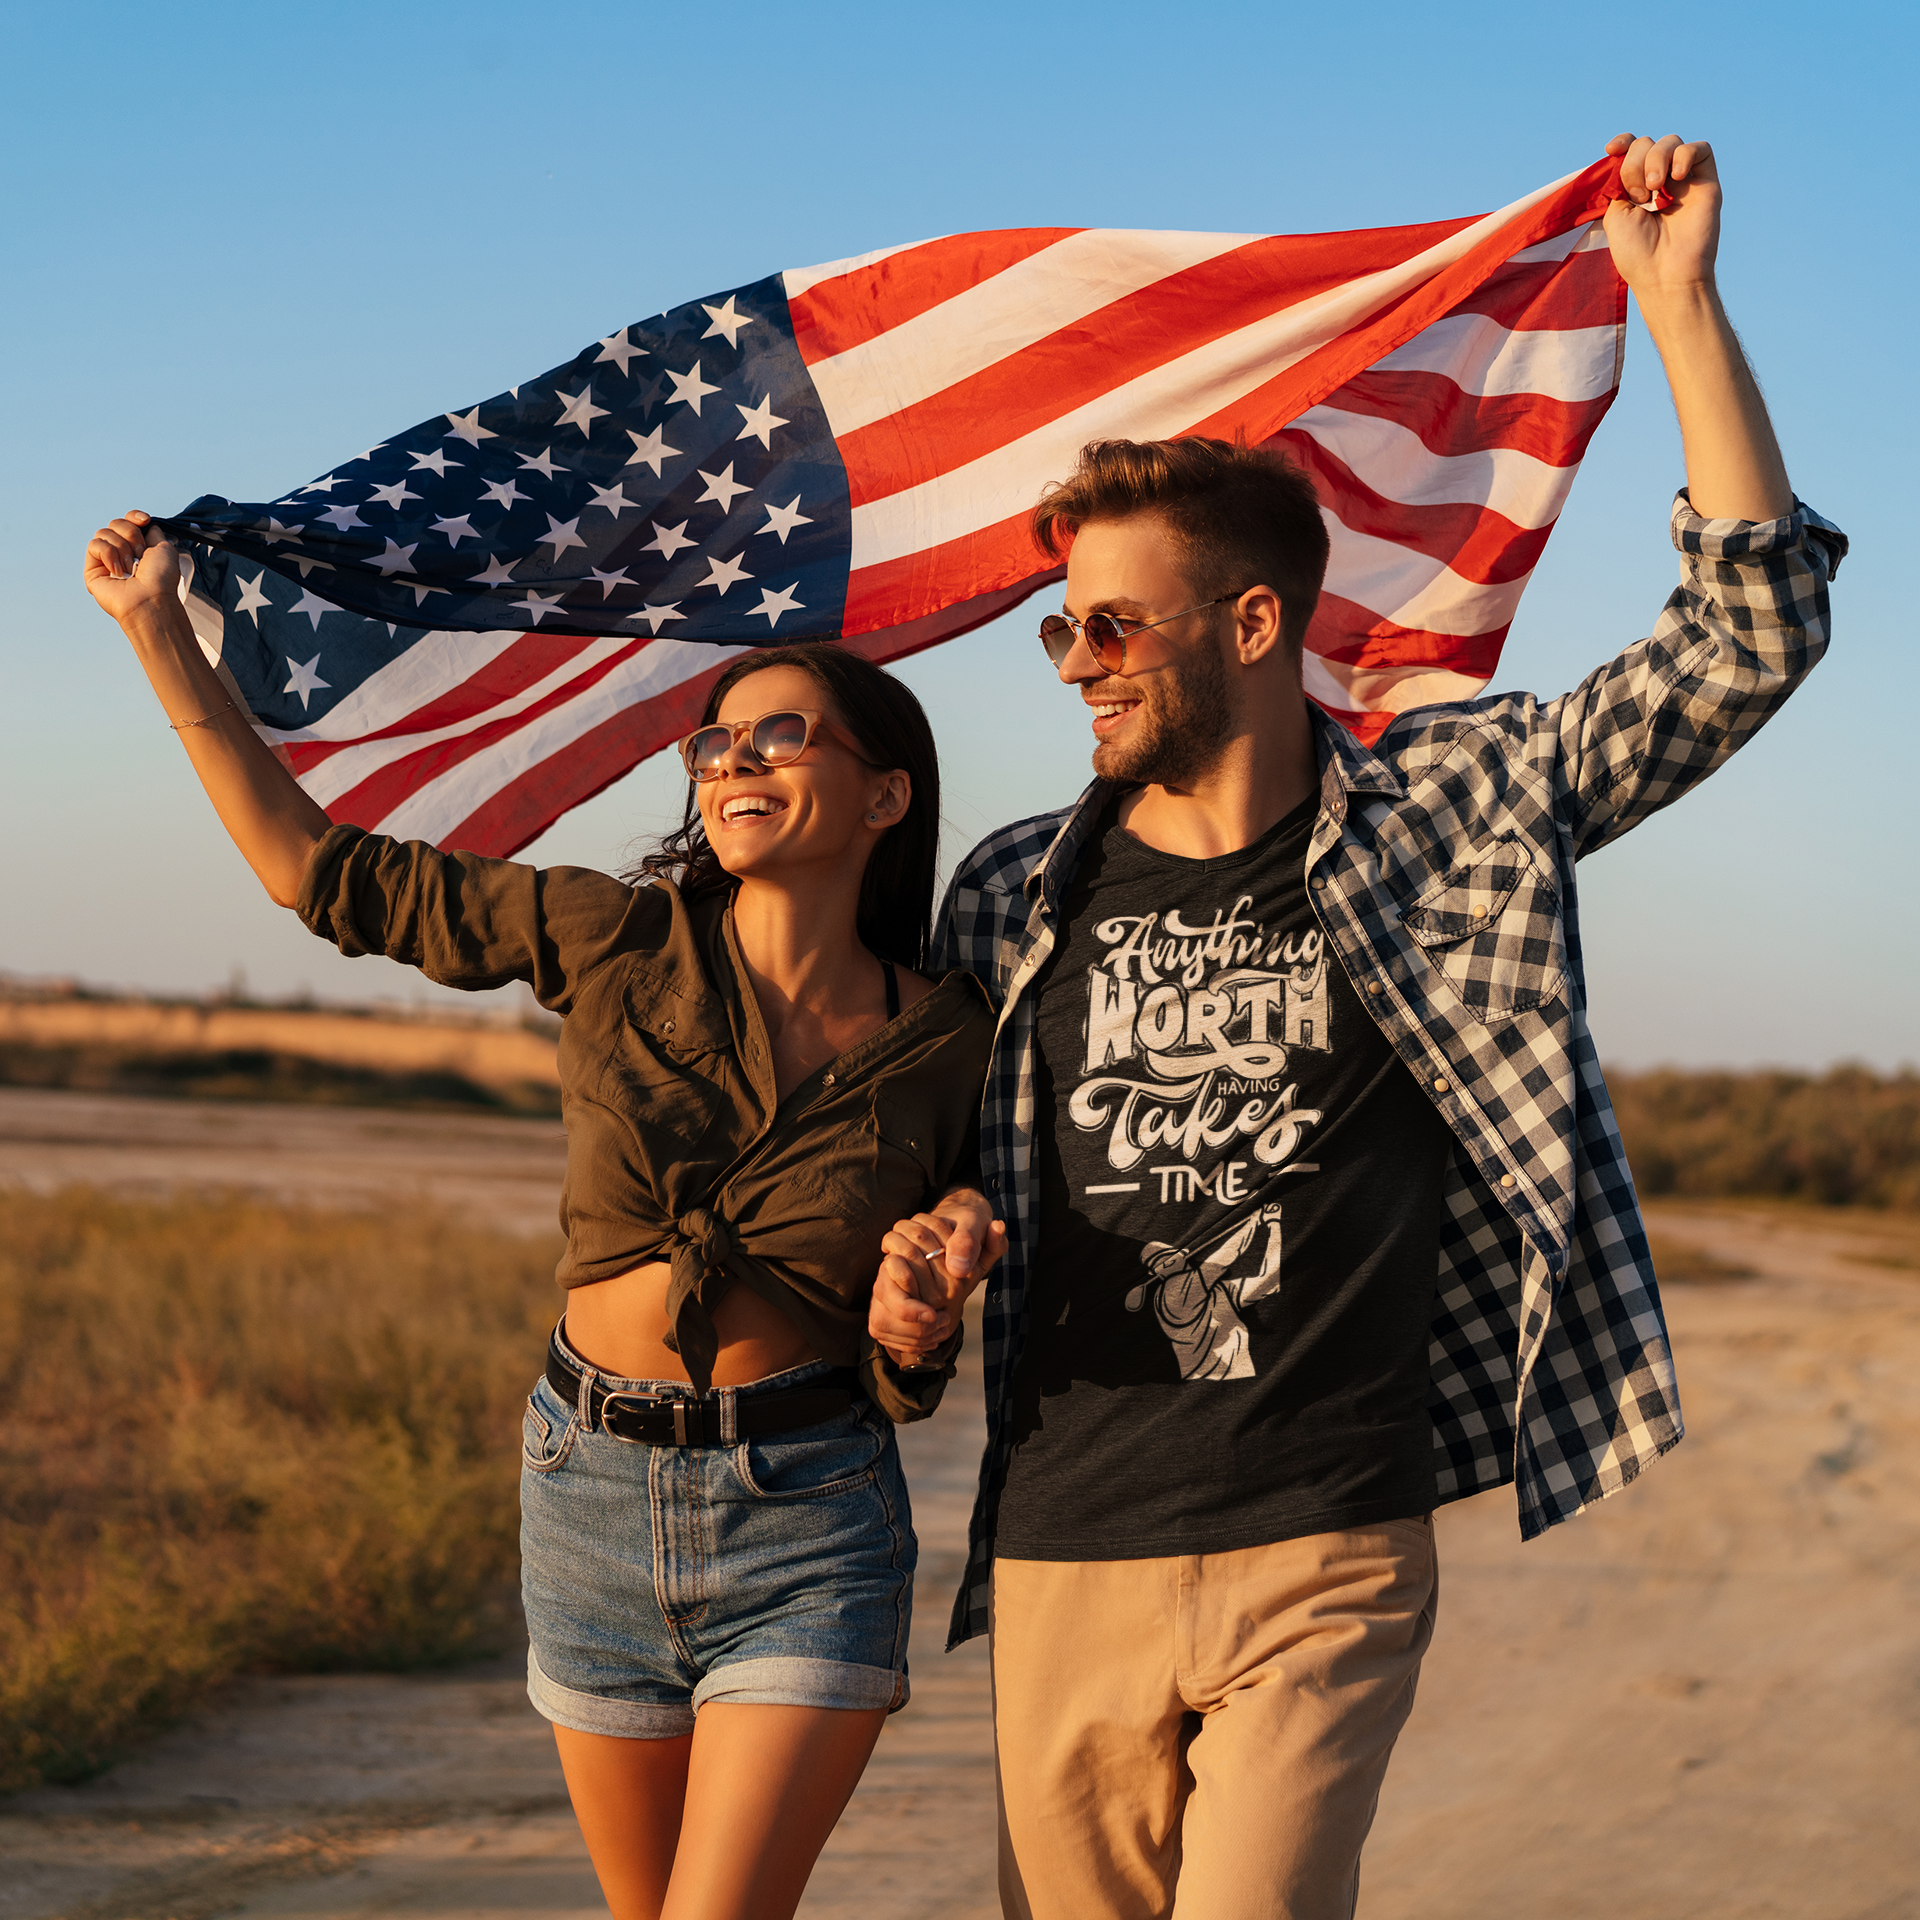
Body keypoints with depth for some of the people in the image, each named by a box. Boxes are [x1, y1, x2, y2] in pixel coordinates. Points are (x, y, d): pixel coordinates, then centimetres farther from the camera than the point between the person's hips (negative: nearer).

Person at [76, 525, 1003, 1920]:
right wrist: (160, 628, 0)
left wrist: (920, 1323, -17)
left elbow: (905, 1385, 6)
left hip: (808, 1533, -2)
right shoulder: (618, 947, -4)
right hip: (592, 1495, 2)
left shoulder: (942, 1042, -3)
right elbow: (319, 868, 2)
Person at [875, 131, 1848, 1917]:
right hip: (1066, 1564, 3)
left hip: (1323, 1566, -3)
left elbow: (1750, 633, -4)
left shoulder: (1451, 817, 1)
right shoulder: (1012, 899, 8)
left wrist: (1677, 299, -7)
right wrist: (910, 1268, -3)